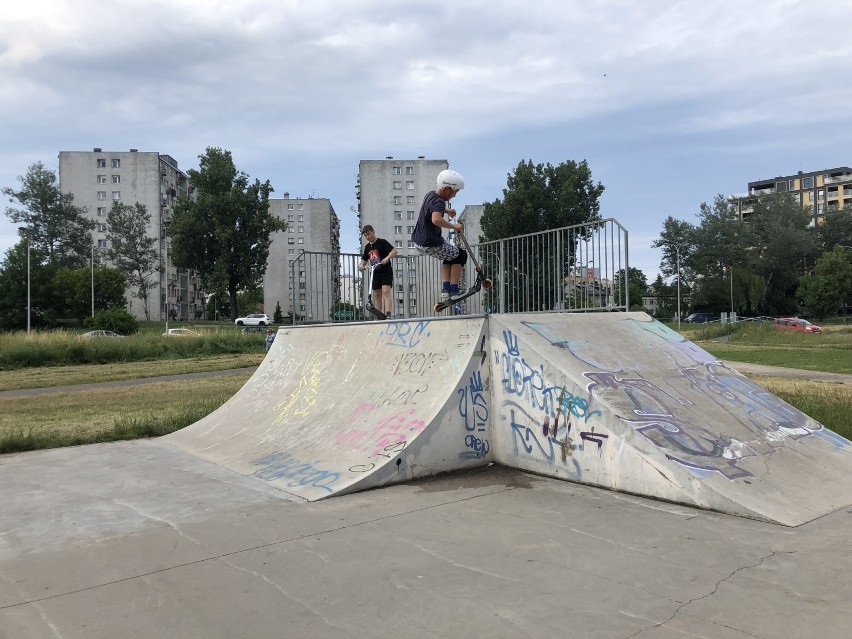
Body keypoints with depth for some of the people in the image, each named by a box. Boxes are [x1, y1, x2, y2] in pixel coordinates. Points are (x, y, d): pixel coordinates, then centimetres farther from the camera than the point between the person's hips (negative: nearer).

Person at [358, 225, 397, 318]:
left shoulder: (382, 242, -7)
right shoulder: (367, 247, 13)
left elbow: (394, 251, -17)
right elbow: (364, 259, 20)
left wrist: (387, 258, -33)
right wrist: (361, 265, -3)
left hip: (386, 272, -7)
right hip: (376, 273, 7)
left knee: (386, 292, -21)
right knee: (376, 296, 7)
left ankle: (388, 315, -31)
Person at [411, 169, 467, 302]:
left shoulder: (430, 194, 9)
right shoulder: (439, 202, -21)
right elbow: (436, 219, -43)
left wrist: (446, 210, 28)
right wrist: (453, 226, -30)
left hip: (418, 241, 9)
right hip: (431, 244, -9)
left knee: (450, 255, 29)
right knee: (461, 255, 11)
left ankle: (445, 289, 19)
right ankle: (453, 291, 7)